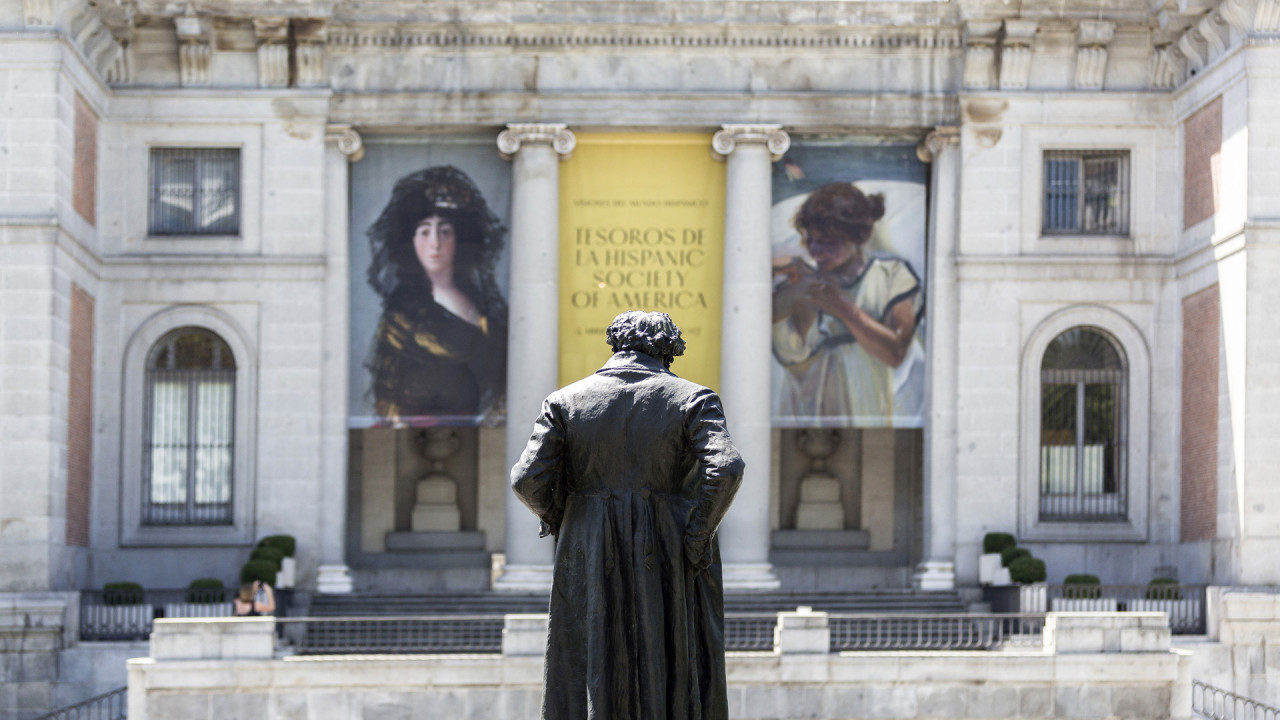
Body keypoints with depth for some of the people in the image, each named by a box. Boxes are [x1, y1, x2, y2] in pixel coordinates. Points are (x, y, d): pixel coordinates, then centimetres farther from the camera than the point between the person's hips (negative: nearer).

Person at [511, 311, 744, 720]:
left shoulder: (565, 402, 2)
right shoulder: (691, 399, -2)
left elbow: (528, 479, -6)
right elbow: (726, 468, -18)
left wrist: (556, 518, 12)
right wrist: (697, 539, -9)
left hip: (590, 568, 1)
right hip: (668, 564, -1)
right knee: (672, 684, 9)